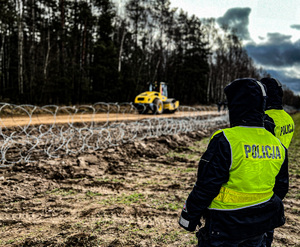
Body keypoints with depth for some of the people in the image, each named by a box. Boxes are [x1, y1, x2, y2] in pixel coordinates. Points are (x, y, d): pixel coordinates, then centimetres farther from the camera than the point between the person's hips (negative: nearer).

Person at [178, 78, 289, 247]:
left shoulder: (225, 141, -23)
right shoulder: (277, 144, -1)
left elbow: (206, 186, -20)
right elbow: (281, 187, 10)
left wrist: (189, 215, -6)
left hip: (226, 225, -6)